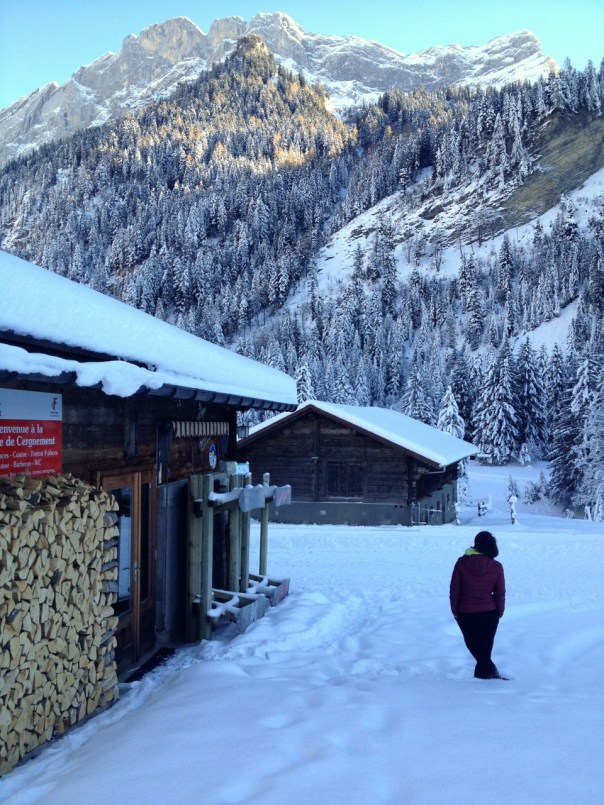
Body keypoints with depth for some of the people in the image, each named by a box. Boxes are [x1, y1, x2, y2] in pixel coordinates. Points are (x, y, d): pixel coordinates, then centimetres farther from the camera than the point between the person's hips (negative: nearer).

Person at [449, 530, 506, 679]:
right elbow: (500, 593, -2)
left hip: (465, 614, 0)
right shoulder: (496, 567, -8)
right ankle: (482, 674, 14)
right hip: (489, 614, 0)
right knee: (485, 649, 14)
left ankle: (491, 671, 7)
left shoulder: (462, 562, -9)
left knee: (473, 646, 17)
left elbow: (454, 589, -5)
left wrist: (455, 611, 6)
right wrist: (499, 613, 12)